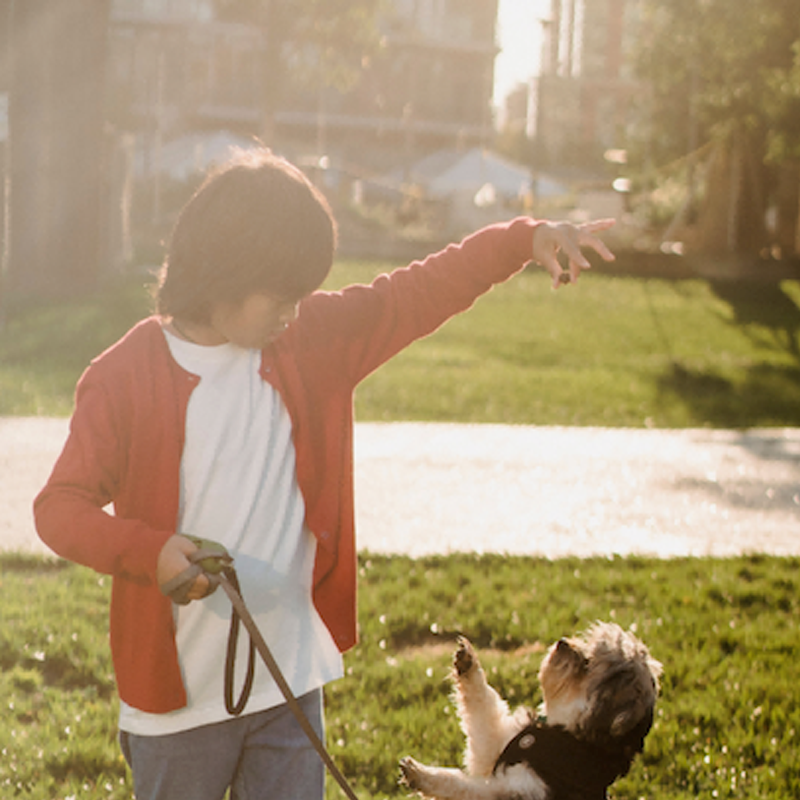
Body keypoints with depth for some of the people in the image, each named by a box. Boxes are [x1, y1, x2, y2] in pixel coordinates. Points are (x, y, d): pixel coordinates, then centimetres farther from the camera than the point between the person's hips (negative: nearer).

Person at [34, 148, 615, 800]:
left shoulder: (310, 340, 2)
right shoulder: (125, 378, -11)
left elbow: (418, 294, 5)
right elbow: (60, 507, -13)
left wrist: (527, 240, -5)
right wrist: (150, 552, -30)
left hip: (291, 678, 4)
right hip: (179, 693, -4)